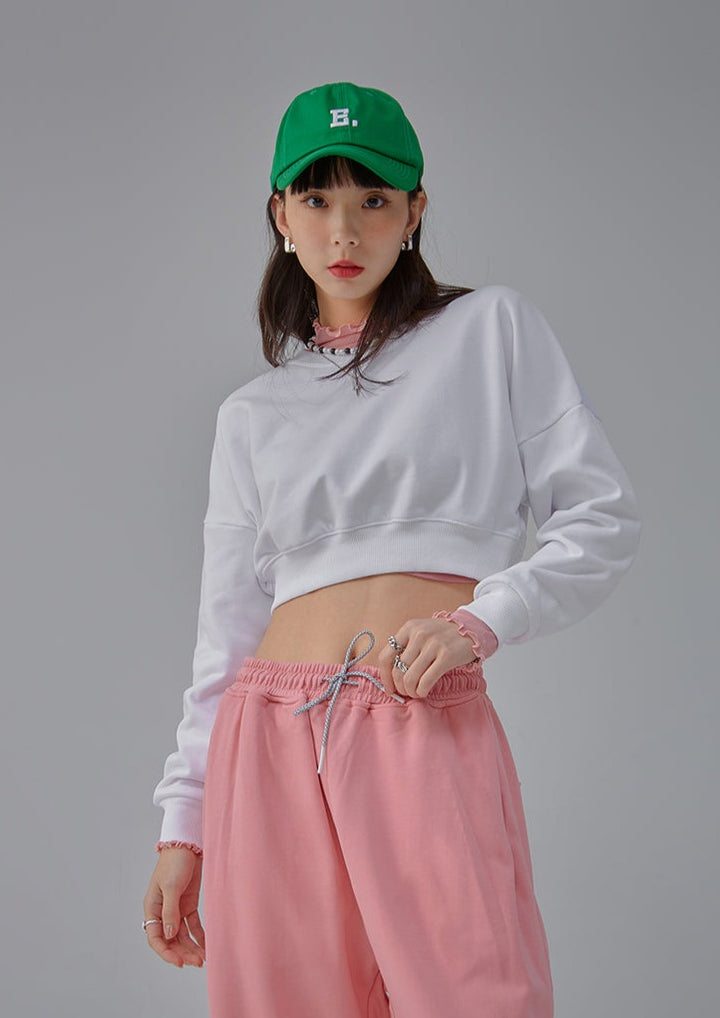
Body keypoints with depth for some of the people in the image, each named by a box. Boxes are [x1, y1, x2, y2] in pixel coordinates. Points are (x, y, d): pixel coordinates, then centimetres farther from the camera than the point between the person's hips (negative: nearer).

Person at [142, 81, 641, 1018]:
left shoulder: (492, 328, 11)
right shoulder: (253, 415, 18)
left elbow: (602, 517, 5)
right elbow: (227, 635, 16)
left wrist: (480, 620, -10)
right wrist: (184, 826, 12)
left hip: (429, 730, -2)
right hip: (270, 735, 3)